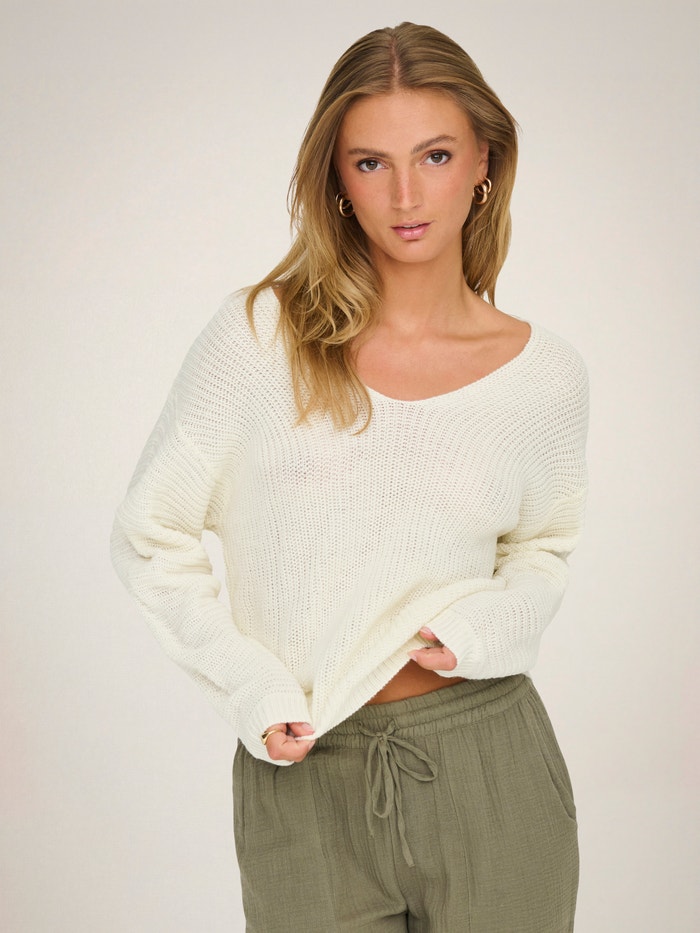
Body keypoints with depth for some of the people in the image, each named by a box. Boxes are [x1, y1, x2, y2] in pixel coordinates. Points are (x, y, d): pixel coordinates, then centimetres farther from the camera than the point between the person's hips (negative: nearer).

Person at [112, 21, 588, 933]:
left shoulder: (544, 372, -1)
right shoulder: (259, 336, -6)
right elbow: (149, 534, 2)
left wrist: (490, 624, -4)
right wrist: (249, 685, -8)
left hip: (487, 767, 2)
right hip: (303, 786, -1)